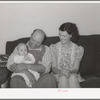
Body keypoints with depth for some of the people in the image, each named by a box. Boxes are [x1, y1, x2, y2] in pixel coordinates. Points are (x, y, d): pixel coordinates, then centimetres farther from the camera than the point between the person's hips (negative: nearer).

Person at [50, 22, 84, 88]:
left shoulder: (78, 49, 1)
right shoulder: (53, 47, 1)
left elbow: (76, 69, -3)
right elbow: (54, 68, -3)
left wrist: (70, 72, -27)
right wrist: (61, 71, -26)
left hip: (73, 75, 0)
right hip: (58, 74, 0)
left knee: (72, 77, -35)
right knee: (63, 78, -34)